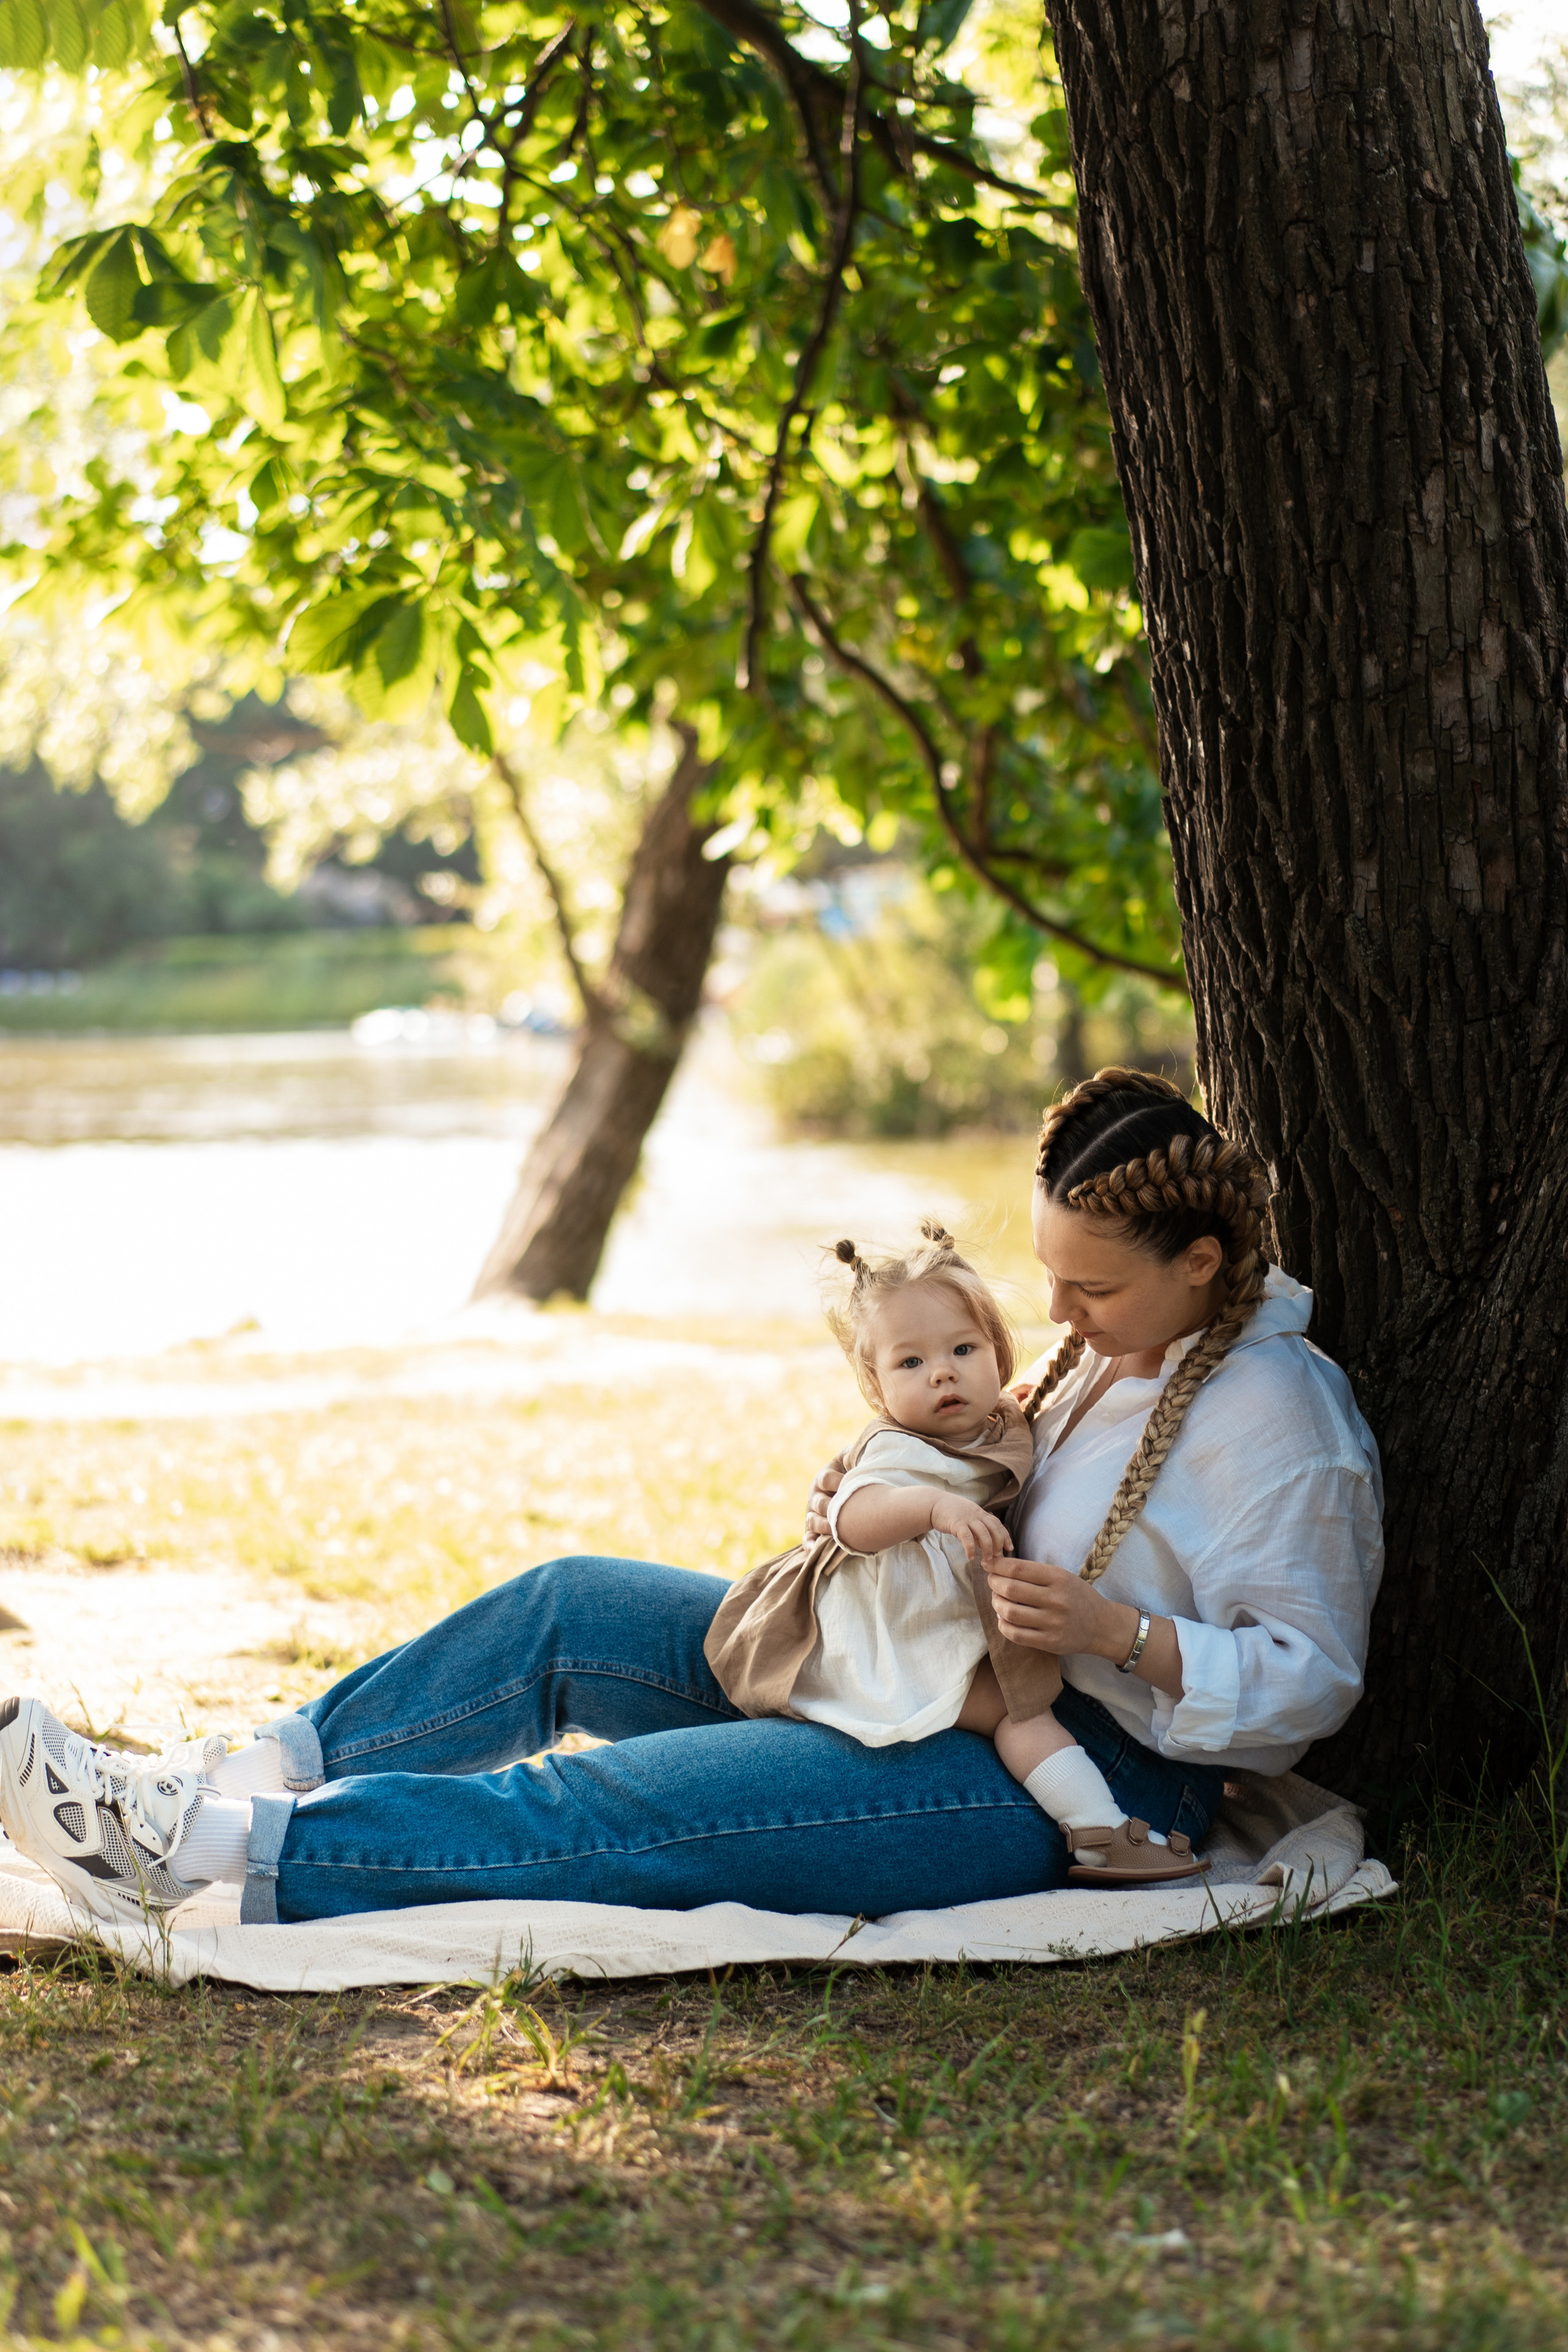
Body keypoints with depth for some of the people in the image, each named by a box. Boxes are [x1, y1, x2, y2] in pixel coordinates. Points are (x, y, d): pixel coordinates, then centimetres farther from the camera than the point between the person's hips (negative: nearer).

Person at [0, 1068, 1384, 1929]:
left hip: (1068, 1785, -10)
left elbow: (1307, 1675, -16)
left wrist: (1117, 1634, -29)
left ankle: (217, 1850, -23)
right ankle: (240, 1779, 2)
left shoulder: (1271, 1418, -16)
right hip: (936, 1686, 10)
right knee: (569, 1611, 3)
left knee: (607, 1810, -22)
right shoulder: (1119, 1348, 10)